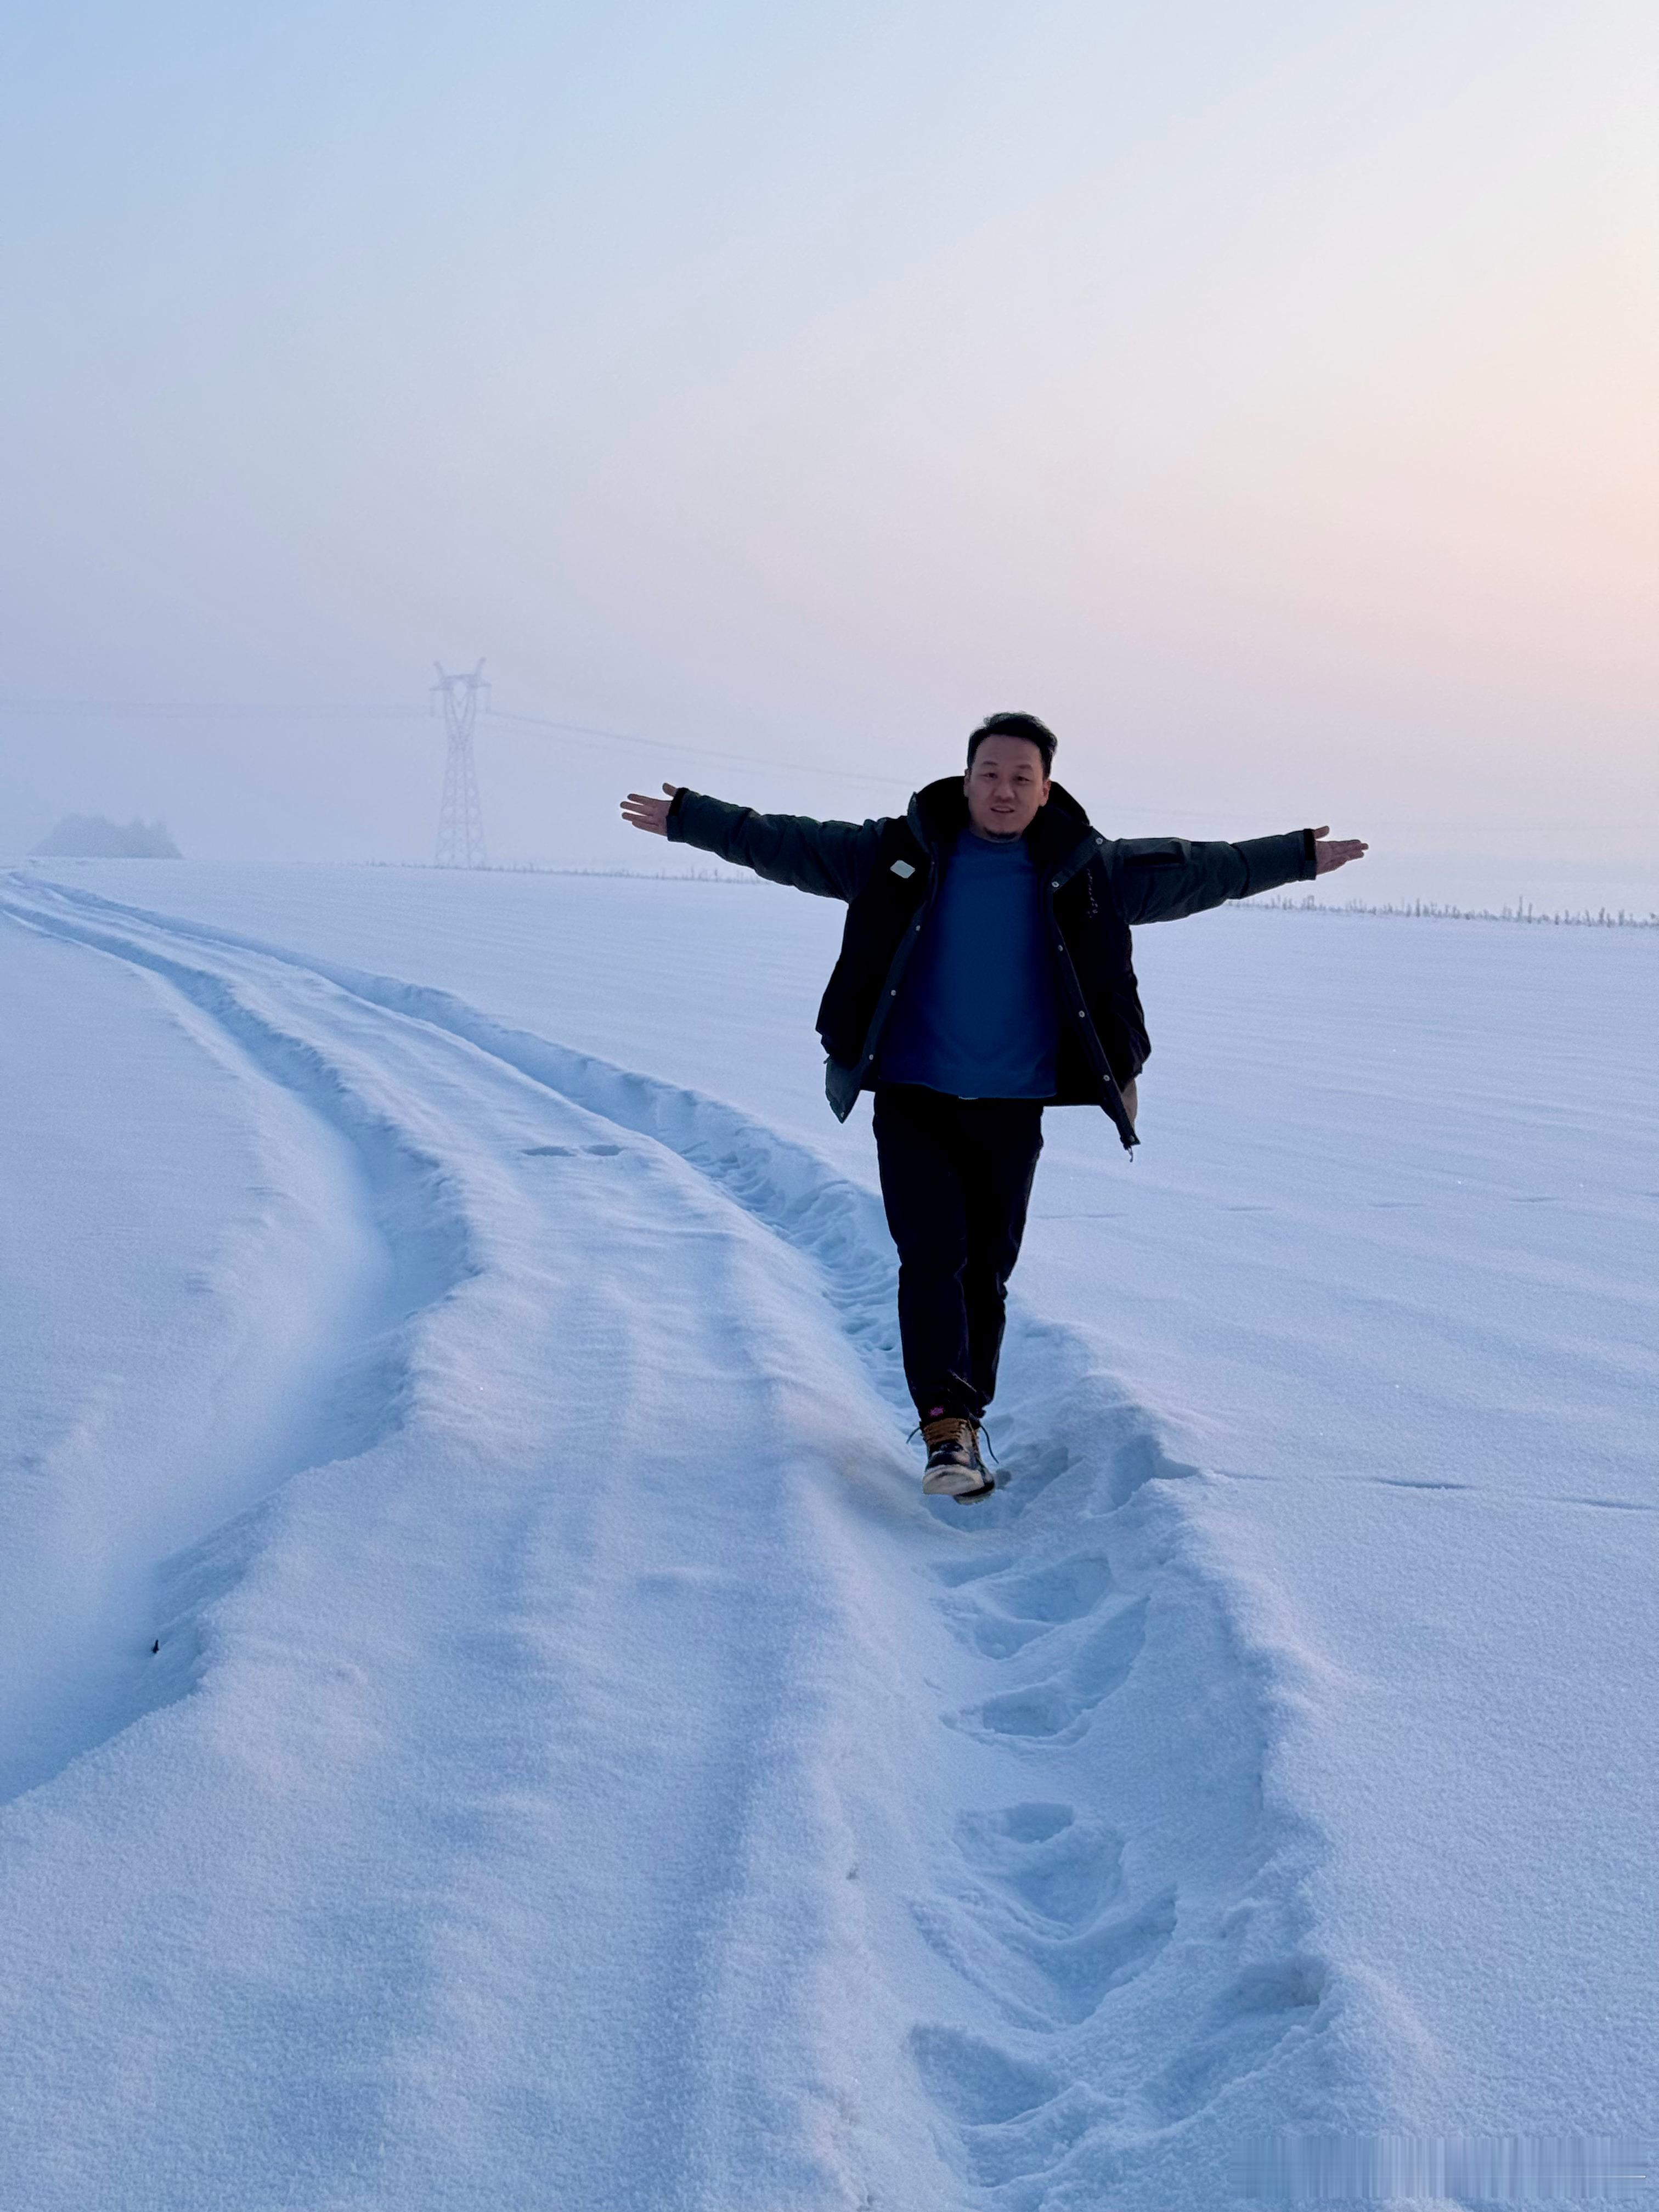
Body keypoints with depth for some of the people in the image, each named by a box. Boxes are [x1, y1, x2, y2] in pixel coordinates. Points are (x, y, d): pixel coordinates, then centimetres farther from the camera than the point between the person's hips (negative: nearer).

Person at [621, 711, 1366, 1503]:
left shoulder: (1087, 870, 4)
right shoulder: (901, 852, 2)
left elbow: (1197, 871, 12)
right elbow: (789, 845, 8)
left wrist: (1299, 856, 16)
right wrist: (688, 817, 7)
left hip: (1012, 1108, 1)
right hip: (911, 1099, -1)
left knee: (986, 1269, 6)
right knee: (931, 1254, -13)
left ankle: (964, 1423, 19)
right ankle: (947, 1428, -16)